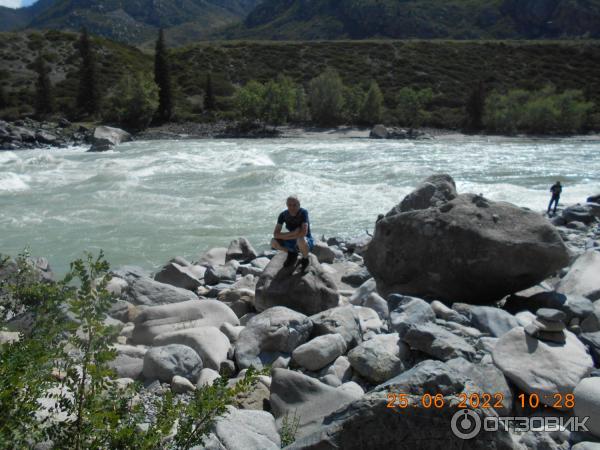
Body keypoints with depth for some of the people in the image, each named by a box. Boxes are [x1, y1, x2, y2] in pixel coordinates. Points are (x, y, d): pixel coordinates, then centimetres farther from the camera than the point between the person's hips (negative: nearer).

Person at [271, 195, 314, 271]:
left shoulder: (303, 212, -22)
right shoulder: (283, 214, -11)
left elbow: (304, 233, -33)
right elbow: (275, 234, -15)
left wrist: (285, 236, -23)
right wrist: (292, 233, -28)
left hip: (307, 241, -4)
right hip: (293, 241, 4)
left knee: (300, 240, -39)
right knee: (273, 242, -18)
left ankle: (305, 259, -6)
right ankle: (292, 253, 10)